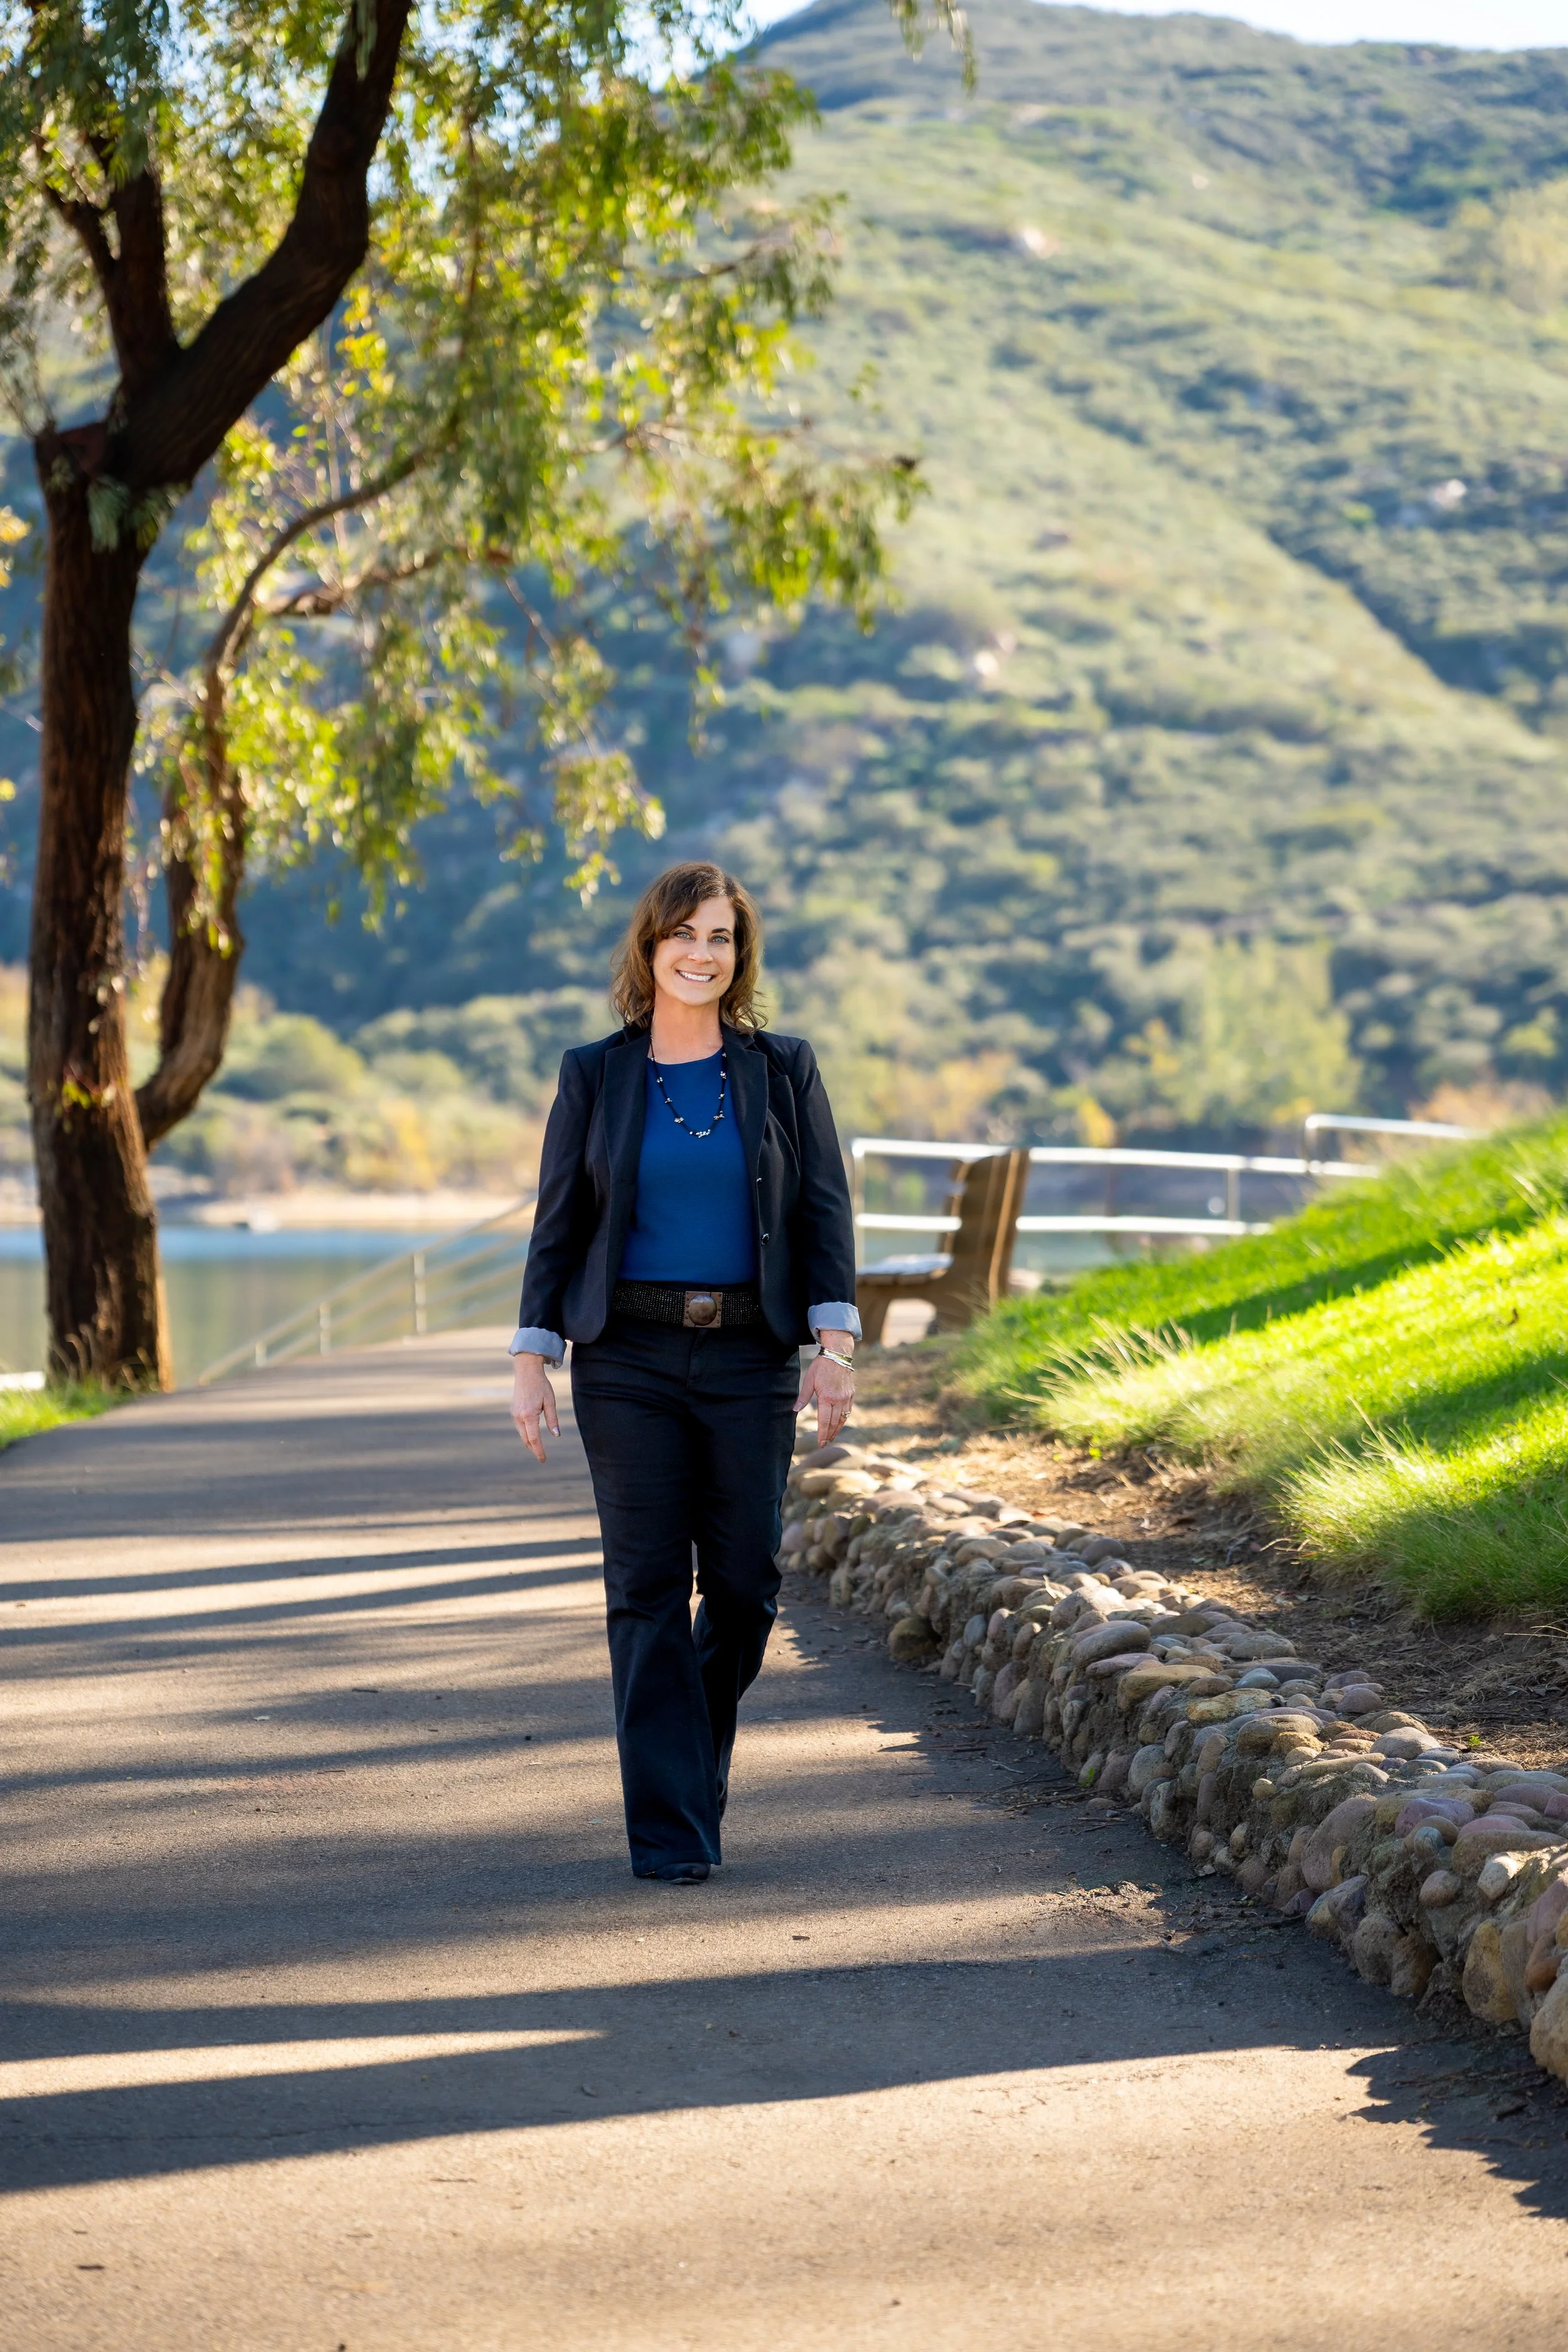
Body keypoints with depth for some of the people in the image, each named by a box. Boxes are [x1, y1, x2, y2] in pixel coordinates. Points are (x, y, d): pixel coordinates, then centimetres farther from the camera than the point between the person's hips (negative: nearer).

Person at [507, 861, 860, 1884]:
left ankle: (700, 1741, 30)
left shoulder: (783, 1069, 5)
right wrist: (533, 1360, -1)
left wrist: (835, 1345, -8)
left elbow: (825, 1209, 2)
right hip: (627, 1358, -1)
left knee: (746, 1581, 1)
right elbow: (558, 1224, 6)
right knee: (648, 1588, -4)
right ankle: (671, 1828, -2)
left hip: (750, 1359, 1)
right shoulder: (596, 1075, 5)